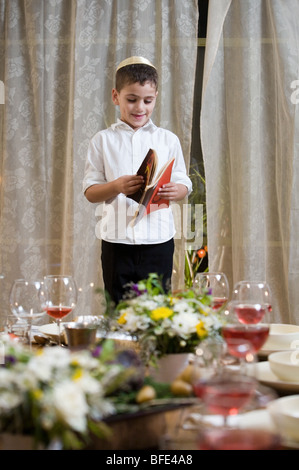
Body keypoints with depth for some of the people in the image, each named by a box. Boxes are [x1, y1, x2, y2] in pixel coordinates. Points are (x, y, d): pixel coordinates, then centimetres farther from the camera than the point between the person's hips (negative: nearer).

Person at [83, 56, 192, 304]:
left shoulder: (168, 139, 8)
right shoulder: (103, 140, 5)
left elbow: (184, 184, 7)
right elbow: (90, 191, 2)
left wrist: (174, 191, -17)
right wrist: (117, 186, -18)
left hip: (158, 240, 0)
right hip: (116, 241, 0)